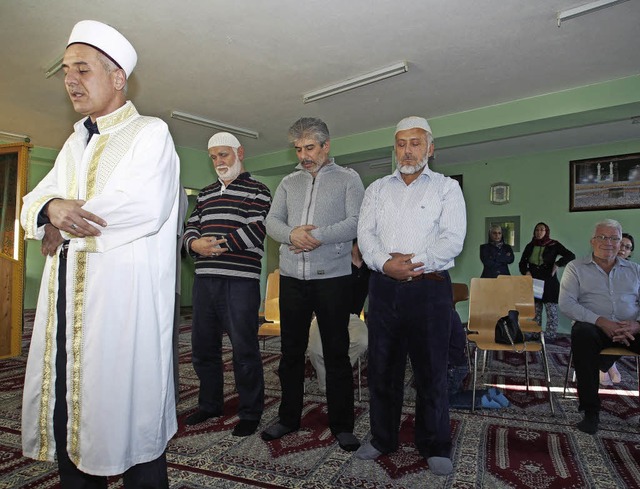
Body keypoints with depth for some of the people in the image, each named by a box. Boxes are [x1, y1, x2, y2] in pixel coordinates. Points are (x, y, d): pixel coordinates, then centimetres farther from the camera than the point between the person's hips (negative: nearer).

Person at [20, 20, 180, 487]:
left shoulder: (151, 132, -1)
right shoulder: (74, 142, 21)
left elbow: (147, 207, -17)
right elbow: (33, 202, 15)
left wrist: (68, 222, -6)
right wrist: (53, 208, -10)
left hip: (124, 295, -7)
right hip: (65, 295, 7)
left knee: (124, 406, 0)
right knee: (65, 407, 12)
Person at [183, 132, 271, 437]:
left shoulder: (257, 191, 1)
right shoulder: (206, 193, 21)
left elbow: (257, 230, -12)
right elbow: (190, 227, 16)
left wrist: (218, 244, -16)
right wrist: (195, 243, -7)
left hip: (240, 280, -6)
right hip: (205, 278, 7)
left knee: (244, 349, 1)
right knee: (202, 346, 15)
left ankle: (250, 413, 18)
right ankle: (210, 404, 35)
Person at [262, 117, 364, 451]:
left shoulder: (348, 179, 4)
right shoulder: (288, 182, 16)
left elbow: (356, 222, -8)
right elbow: (272, 221, 6)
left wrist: (318, 236, -18)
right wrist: (292, 234, -15)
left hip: (333, 277, -4)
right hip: (291, 278, 4)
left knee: (336, 354, 5)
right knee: (291, 352, 13)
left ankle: (342, 425, 20)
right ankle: (288, 417, 29)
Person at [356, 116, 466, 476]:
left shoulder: (446, 187, 6)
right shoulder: (378, 189, 15)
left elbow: (453, 239, -6)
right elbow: (365, 233, 3)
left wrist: (415, 261, -17)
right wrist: (385, 263, -14)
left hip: (429, 287, -2)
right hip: (384, 287, 3)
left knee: (431, 370, 6)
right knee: (382, 367, 10)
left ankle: (436, 446, 24)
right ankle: (382, 438, 27)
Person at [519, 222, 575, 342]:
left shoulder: (553, 245, 1)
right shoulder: (530, 246, 12)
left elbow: (571, 255, -4)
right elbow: (522, 263, 18)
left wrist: (557, 264, -16)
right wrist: (526, 272, 0)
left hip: (549, 282, -3)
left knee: (552, 310, -3)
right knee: (535, 310, 7)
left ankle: (550, 335, 4)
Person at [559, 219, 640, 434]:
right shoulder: (576, 268, 9)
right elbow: (566, 303, -5)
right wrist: (601, 321, -17)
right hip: (594, 327, -2)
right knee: (582, 332, -37)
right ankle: (590, 412, -27)